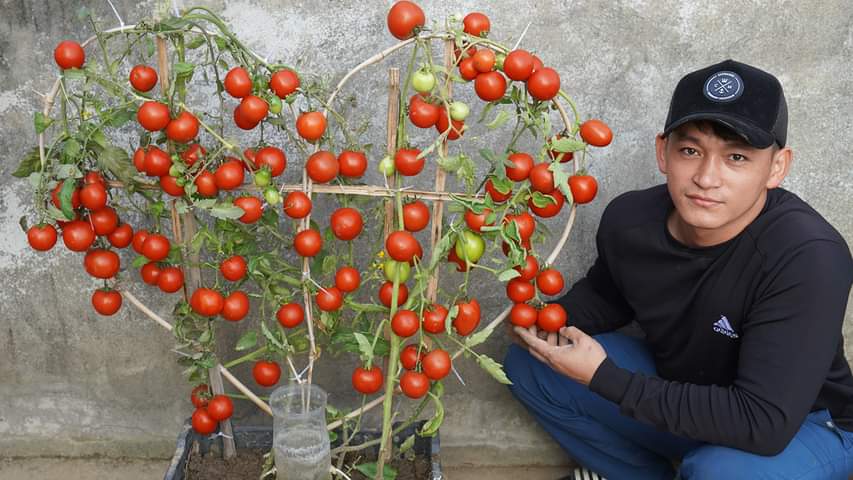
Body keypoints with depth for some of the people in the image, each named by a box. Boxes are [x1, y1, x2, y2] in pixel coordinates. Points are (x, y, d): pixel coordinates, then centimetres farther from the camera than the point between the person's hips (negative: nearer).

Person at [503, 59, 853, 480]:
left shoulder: (808, 257, -34)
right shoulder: (629, 218, -16)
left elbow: (765, 424, -36)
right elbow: (606, 293, 8)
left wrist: (603, 378, -32)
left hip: (800, 424, -5)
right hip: (676, 393, 5)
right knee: (528, 363, -2)